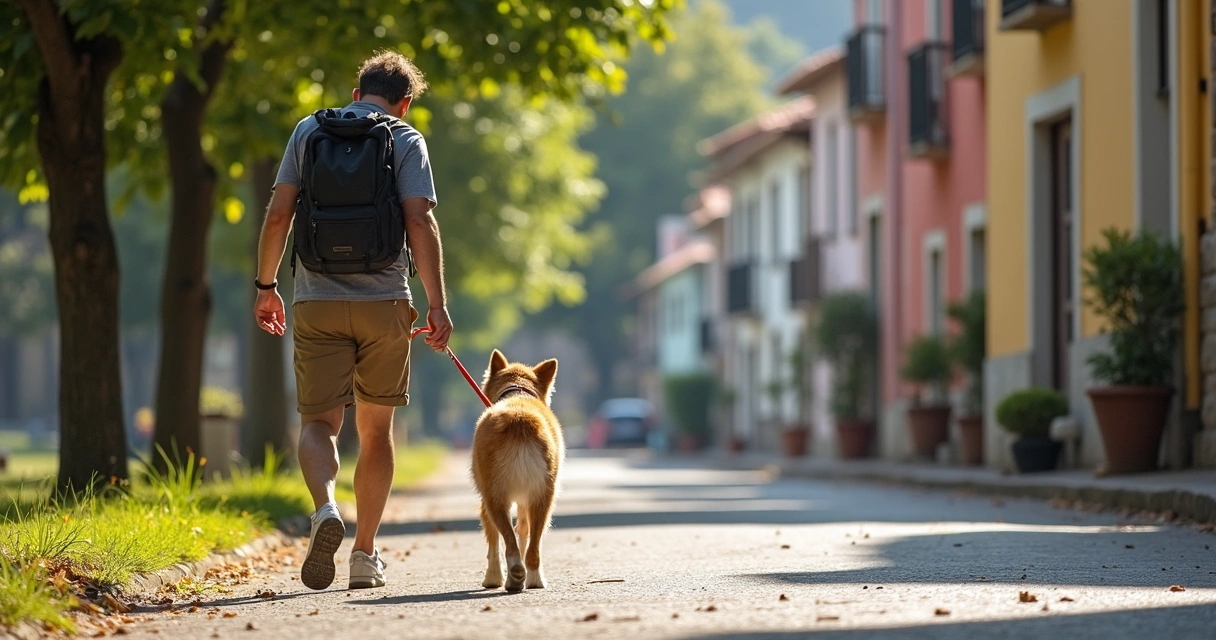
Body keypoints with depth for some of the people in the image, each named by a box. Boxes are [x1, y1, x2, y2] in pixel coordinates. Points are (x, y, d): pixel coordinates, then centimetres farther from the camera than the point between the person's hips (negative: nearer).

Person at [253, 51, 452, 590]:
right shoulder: (406, 140, 3)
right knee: (375, 429, 12)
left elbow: (278, 213, 3)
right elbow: (420, 222, -8)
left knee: (319, 422, 2)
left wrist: (265, 286, 11)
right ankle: (365, 554, 14)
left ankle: (325, 510, -28)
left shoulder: (308, 131, 9)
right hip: (384, 301, 0)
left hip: (317, 301, 0)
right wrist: (437, 303, -9)